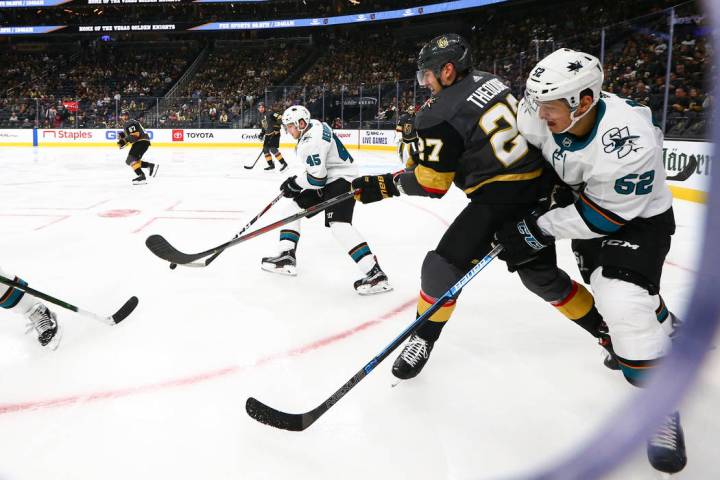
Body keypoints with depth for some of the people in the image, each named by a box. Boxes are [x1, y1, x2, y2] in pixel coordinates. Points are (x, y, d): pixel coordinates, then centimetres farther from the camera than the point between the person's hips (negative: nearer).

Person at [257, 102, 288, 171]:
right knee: (265, 149, 6)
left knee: (273, 148, -19)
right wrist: (261, 134, 12)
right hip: (268, 134, 9)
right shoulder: (261, 117, 15)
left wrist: (277, 126, -30)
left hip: (275, 133, -9)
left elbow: (279, 117, -22)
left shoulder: (269, 113, -12)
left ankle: (283, 163, -14)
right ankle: (271, 165, 15)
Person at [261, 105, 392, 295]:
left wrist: (294, 184, -8)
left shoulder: (312, 141, -23)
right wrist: (295, 182, 19)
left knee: (339, 224, -27)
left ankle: (376, 274, -32)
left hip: (341, 180, -11)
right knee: (293, 206, 13)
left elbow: (317, 178, -24)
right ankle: (287, 257, 15)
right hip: (326, 179, 11)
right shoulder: (314, 125, 8)